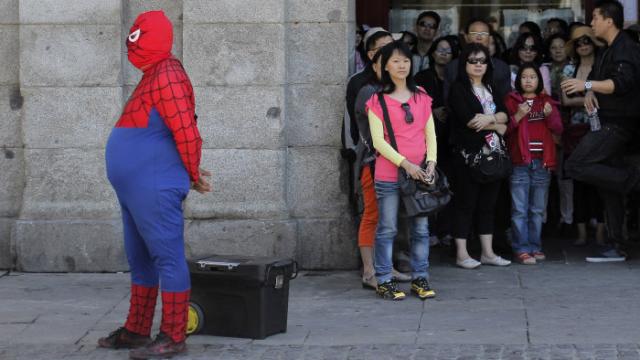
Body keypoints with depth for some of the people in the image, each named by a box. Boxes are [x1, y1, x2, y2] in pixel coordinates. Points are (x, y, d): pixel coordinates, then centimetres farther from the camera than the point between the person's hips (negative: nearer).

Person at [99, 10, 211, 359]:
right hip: (136, 188, 11)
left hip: (154, 189, -11)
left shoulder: (167, 77, -15)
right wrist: (190, 172, 17)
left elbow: (186, 131, -20)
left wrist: (193, 174, -9)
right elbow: (181, 133, 22)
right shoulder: (153, 76, 18)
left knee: (167, 258, -7)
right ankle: (136, 331, 26)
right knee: (140, 260, 16)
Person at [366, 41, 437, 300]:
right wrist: (405, 163, -16)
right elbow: (378, 140, -7)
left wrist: (431, 163, -4)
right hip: (389, 175, -4)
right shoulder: (378, 101, -1)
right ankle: (384, 281, 6)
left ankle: (420, 279, 14)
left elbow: (430, 134, 11)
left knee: (421, 229, 6)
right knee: (387, 229, 0)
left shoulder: (421, 97, 12)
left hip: (420, 174, 4)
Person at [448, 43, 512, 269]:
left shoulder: (490, 88, 18)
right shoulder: (458, 89, -3)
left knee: (488, 202, 8)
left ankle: (488, 252, 13)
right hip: (468, 152, -6)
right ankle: (462, 253, 0)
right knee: (466, 202, -3)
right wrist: (497, 126, -6)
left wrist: (489, 118, -16)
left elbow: (504, 115, 5)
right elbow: (467, 119, -15)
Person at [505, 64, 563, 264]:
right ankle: (522, 249, -5)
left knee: (538, 210, 7)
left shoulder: (547, 102, 14)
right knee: (520, 210, -6)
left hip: (542, 162, 3)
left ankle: (535, 247, 13)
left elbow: (558, 131, 9)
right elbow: (504, 129, -1)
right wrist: (518, 116, -15)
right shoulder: (511, 101, 6)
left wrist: (550, 115, -8)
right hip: (520, 162, -3)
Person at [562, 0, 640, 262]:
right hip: (606, 123, 10)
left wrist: (587, 85, -27)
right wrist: (589, 93, 1)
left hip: (617, 124, -10)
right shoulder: (607, 52, 19)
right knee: (609, 186, 7)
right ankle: (616, 247, 9)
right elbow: (596, 80, 24)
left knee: (575, 166, -19)